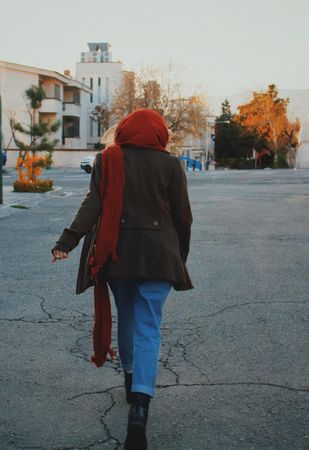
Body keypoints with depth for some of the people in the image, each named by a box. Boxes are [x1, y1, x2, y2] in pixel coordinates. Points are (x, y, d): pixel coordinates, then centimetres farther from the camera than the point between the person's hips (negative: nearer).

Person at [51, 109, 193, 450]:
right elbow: (182, 216, 2)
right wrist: (181, 255, 16)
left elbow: (92, 203, -10)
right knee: (148, 328, -4)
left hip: (116, 252, 2)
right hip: (157, 255, -2)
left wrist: (68, 240, -16)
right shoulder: (169, 164, -1)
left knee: (126, 317, 23)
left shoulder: (107, 160, 2)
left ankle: (131, 381, 39)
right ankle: (139, 412, -18)